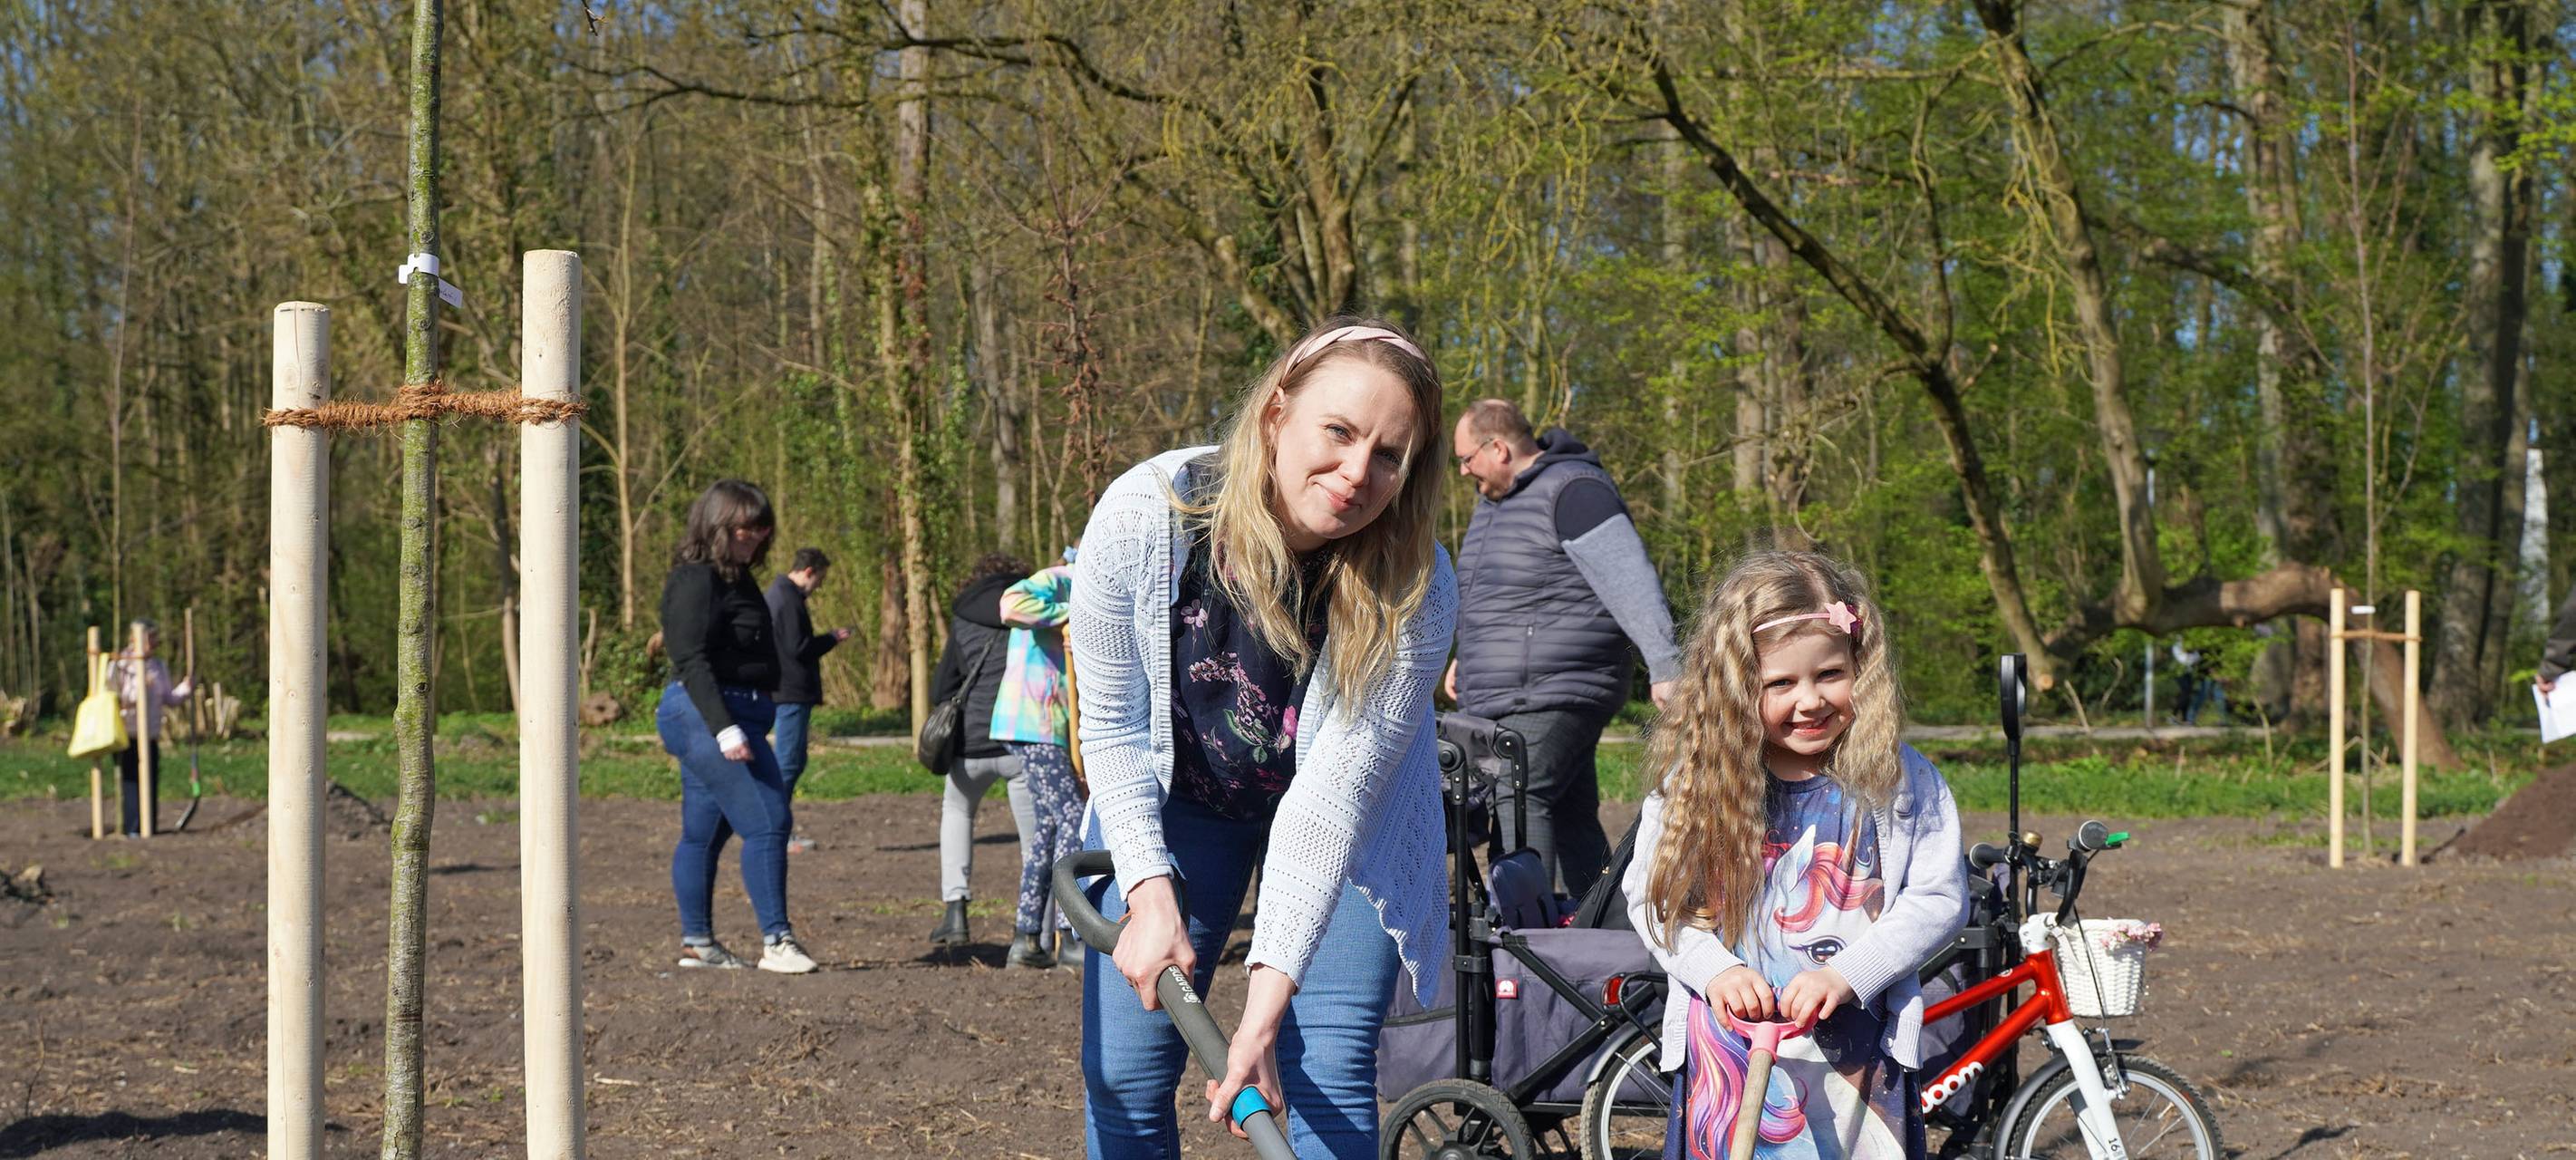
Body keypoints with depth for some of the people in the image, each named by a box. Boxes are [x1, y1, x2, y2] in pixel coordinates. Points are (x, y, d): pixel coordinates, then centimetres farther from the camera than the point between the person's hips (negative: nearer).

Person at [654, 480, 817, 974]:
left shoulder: (733, 578, 18)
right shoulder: (696, 580, -13)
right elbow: (692, 662, -21)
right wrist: (725, 729, -28)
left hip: (731, 718, 10)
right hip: (706, 713, -10)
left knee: (704, 833, 12)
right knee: (767, 822, -14)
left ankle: (697, 942, 17)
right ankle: (776, 941, -14)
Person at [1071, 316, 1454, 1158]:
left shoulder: (1415, 591, -32)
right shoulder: (1142, 518, -29)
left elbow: (1331, 798, -32)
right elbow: (1112, 725, -16)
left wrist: (1268, 998, -37)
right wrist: (1149, 892, -26)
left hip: (1347, 827, -1)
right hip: (1177, 798, 1)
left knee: (1326, 1081, -13)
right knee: (1122, 1073, -3)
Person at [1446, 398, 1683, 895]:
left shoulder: (1573, 491, -13)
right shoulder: (1496, 498, 18)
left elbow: (1631, 582, -21)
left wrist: (1664, 667, -27)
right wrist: (1467, 658, 34)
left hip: (1550, 698, -9)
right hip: (1506, 696, 9)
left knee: (1516, 802, -19)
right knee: (1572, 816, 9)